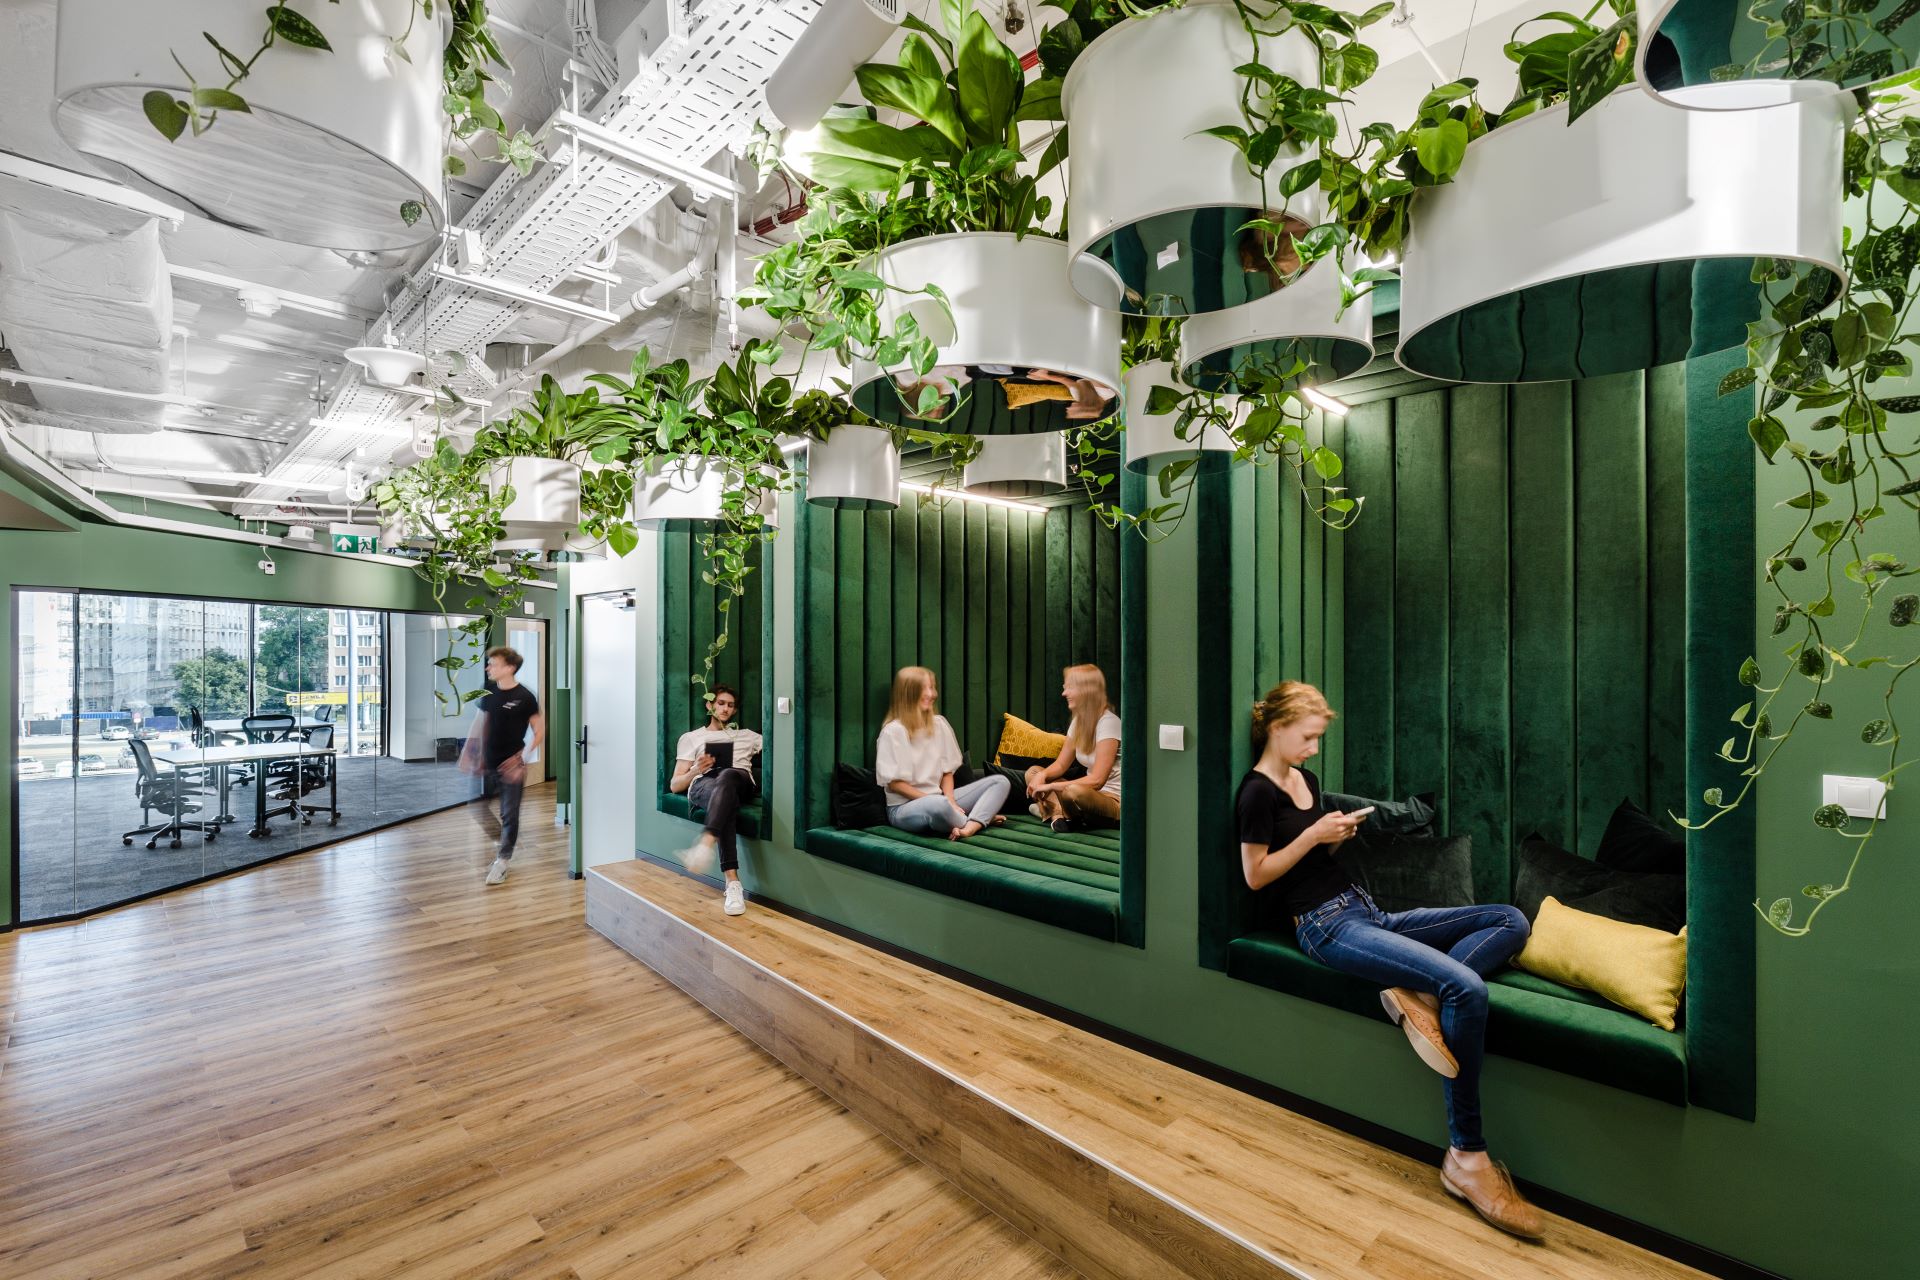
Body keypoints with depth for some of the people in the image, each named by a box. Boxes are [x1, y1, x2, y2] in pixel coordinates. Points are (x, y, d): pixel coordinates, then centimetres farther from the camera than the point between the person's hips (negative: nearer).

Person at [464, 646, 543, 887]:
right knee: (479, 808, 10)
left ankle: (503, 861, 18)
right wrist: (469, 753, 9)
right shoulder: (489, 692, 2)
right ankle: (501, 842, 35)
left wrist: (522, 757, -18)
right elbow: (480, 723, 13)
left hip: (511, 766, -5)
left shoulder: (525, 697, -12)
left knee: (509, 814, 4)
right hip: (488, 763, 5)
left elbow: (540, 732, -9)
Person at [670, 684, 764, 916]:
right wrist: (696, 770, -1)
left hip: (741, 781, 1)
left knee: (726, 776, -40)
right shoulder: (690, 738, 30)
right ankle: (733, 882, -52)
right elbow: (674, 786, 19)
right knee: (725, 799, -40)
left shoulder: (746, 735, 34)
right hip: (703, 784, -1)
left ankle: (705, 845, -62)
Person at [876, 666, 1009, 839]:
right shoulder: (893, 731, -11)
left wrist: (950, 801, -9)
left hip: (939, 799, 7)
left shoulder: (940, 724, 7)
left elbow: (947, 770, 9)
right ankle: (981, 819, -10)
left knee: (1000, 782, -4)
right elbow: (894, 783, -12)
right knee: (938, 806, -42)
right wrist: (935, 801, -16)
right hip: (904, 807, -7)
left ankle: (969, 827, -29)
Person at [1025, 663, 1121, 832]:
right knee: (1033, 772, 3)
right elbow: (1061, 764, 10)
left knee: (1073, 791, -39)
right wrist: (1042, 776, -12)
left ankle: (1050, 810, -6)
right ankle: (1058, 814, -21)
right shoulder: (1078, 721, 8)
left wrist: (1050, 786, -23)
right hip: (1092, 792, 9)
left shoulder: (1108, 722, -18)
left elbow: (1097, 780, -23)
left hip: (1115, 801, -9)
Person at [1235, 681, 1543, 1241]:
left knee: (1510, 921, 0)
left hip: (1365, 910, 9)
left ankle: (1416, 993, -19)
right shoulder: (1257, 792, -10)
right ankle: (1466, 1157, -16)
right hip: (1327, 925, -9)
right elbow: (1255, 875, -11)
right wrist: (1313, 835, -16)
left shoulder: (1305, 778, 16)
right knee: (1467, 987, -27)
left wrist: (1340, 836, 2)